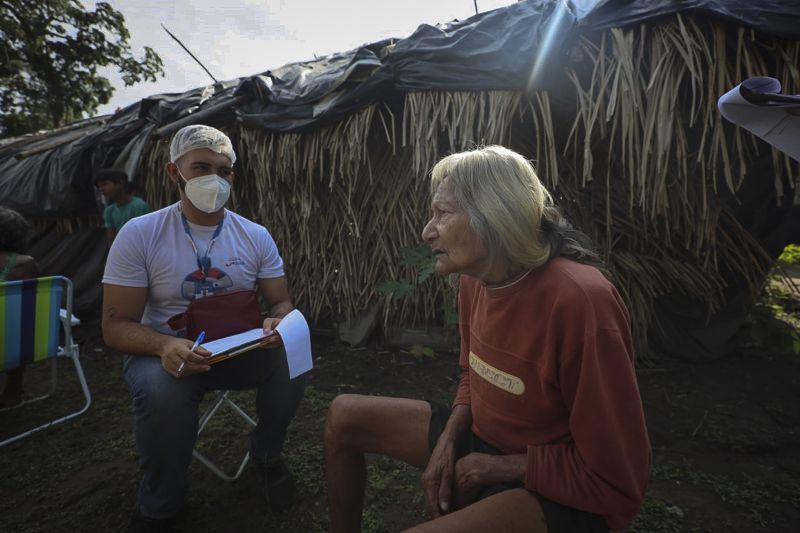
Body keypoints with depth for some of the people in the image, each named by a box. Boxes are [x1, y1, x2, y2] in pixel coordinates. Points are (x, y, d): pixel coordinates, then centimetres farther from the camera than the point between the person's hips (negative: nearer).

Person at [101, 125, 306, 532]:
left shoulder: (256, 236, -4)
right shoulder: (138, 235, -10)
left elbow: (281, 302, -1)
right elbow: (116, 326, -10)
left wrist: (277, 324, -27)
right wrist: (165, 346, -32)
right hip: (166, 352, -1)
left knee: (292, 357, -25)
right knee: (160, 390, -35)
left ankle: (266, 454, 7)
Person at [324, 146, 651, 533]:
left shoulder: (580, 301, -30)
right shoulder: (473, 278, -6)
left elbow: (619, 481, -22)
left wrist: (497, 467, -15)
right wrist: (447, 441, -6)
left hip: (558, 489, -6)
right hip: (481, 436, 7)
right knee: (344, 416, 6)